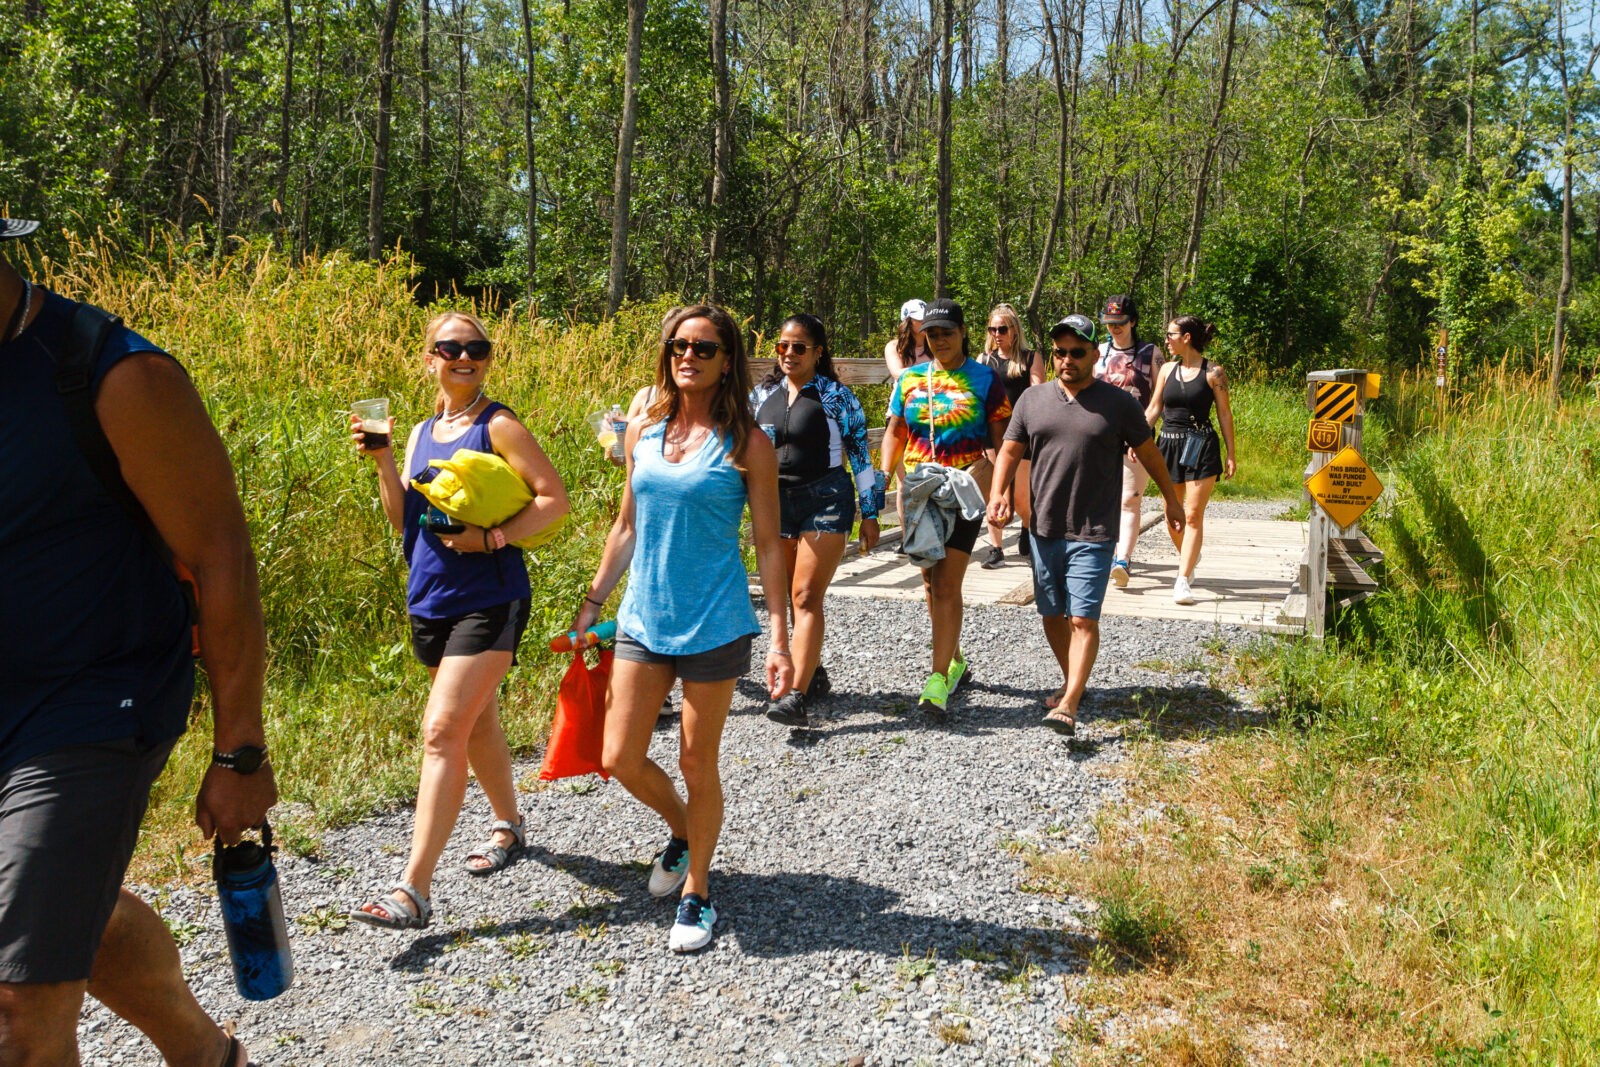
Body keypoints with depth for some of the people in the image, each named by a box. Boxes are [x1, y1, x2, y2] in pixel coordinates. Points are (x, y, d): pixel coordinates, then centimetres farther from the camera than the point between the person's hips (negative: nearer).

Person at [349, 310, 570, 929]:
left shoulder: (497, 426, -7)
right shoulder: (422, 433, 13)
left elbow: (555, 497, -11)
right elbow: (404, 523, 8)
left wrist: (492, 538, -22)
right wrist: (382, 463, -5)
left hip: (488, 599, -7)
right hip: (431, 598, 7)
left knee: (444, 730, -14)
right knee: (476, 721, 20)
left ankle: (414, 890, -13)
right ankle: (509, 825, 42)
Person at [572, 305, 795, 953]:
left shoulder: (746, 444, -6)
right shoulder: (644, 432, 5)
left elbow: (768, 544, -5)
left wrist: (780, 637, -10)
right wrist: (593, 601, 14)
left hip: (715, 624, -4)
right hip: (642, 619, 4)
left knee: (697, 763, 5)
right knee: (620, 759, 5)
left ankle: (696, 895, 25)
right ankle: (682, 831, 36)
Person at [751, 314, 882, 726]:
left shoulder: (836, 396, -4)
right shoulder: (762, 394, 8)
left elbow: (861, 454, -1)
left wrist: (870, 513, -2)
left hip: (825, 499, -5)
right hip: (776, 501, 5)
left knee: (807, 597, -12)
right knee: (785, 597, 11)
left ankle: (796, 695, -15)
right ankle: (814, 673, 28)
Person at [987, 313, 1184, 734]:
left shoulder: (1118, 404, 0)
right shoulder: (1033, 399, 7)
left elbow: (1149, 454, 10)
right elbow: (1010, 451, 9)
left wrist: (1171, 500, 18)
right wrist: (998, 493, -7)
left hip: (1093, 533, -4)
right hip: (1044, 529, 4)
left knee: (1083, 619, -10)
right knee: (1052, 615, 13)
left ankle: (1069, 704, -12)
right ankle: (1071, 681, 33)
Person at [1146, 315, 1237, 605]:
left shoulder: (1213, 372, -3)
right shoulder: (1167, 370, 8)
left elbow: (1224, 413, 0)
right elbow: (1153, 409, 11)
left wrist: (1231, 454, -2)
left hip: (1201, 447, -5)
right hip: (1169, 445, 5)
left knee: (1193, 515, -9)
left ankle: (1183, 580, -10)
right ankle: (1189, 558, 35)